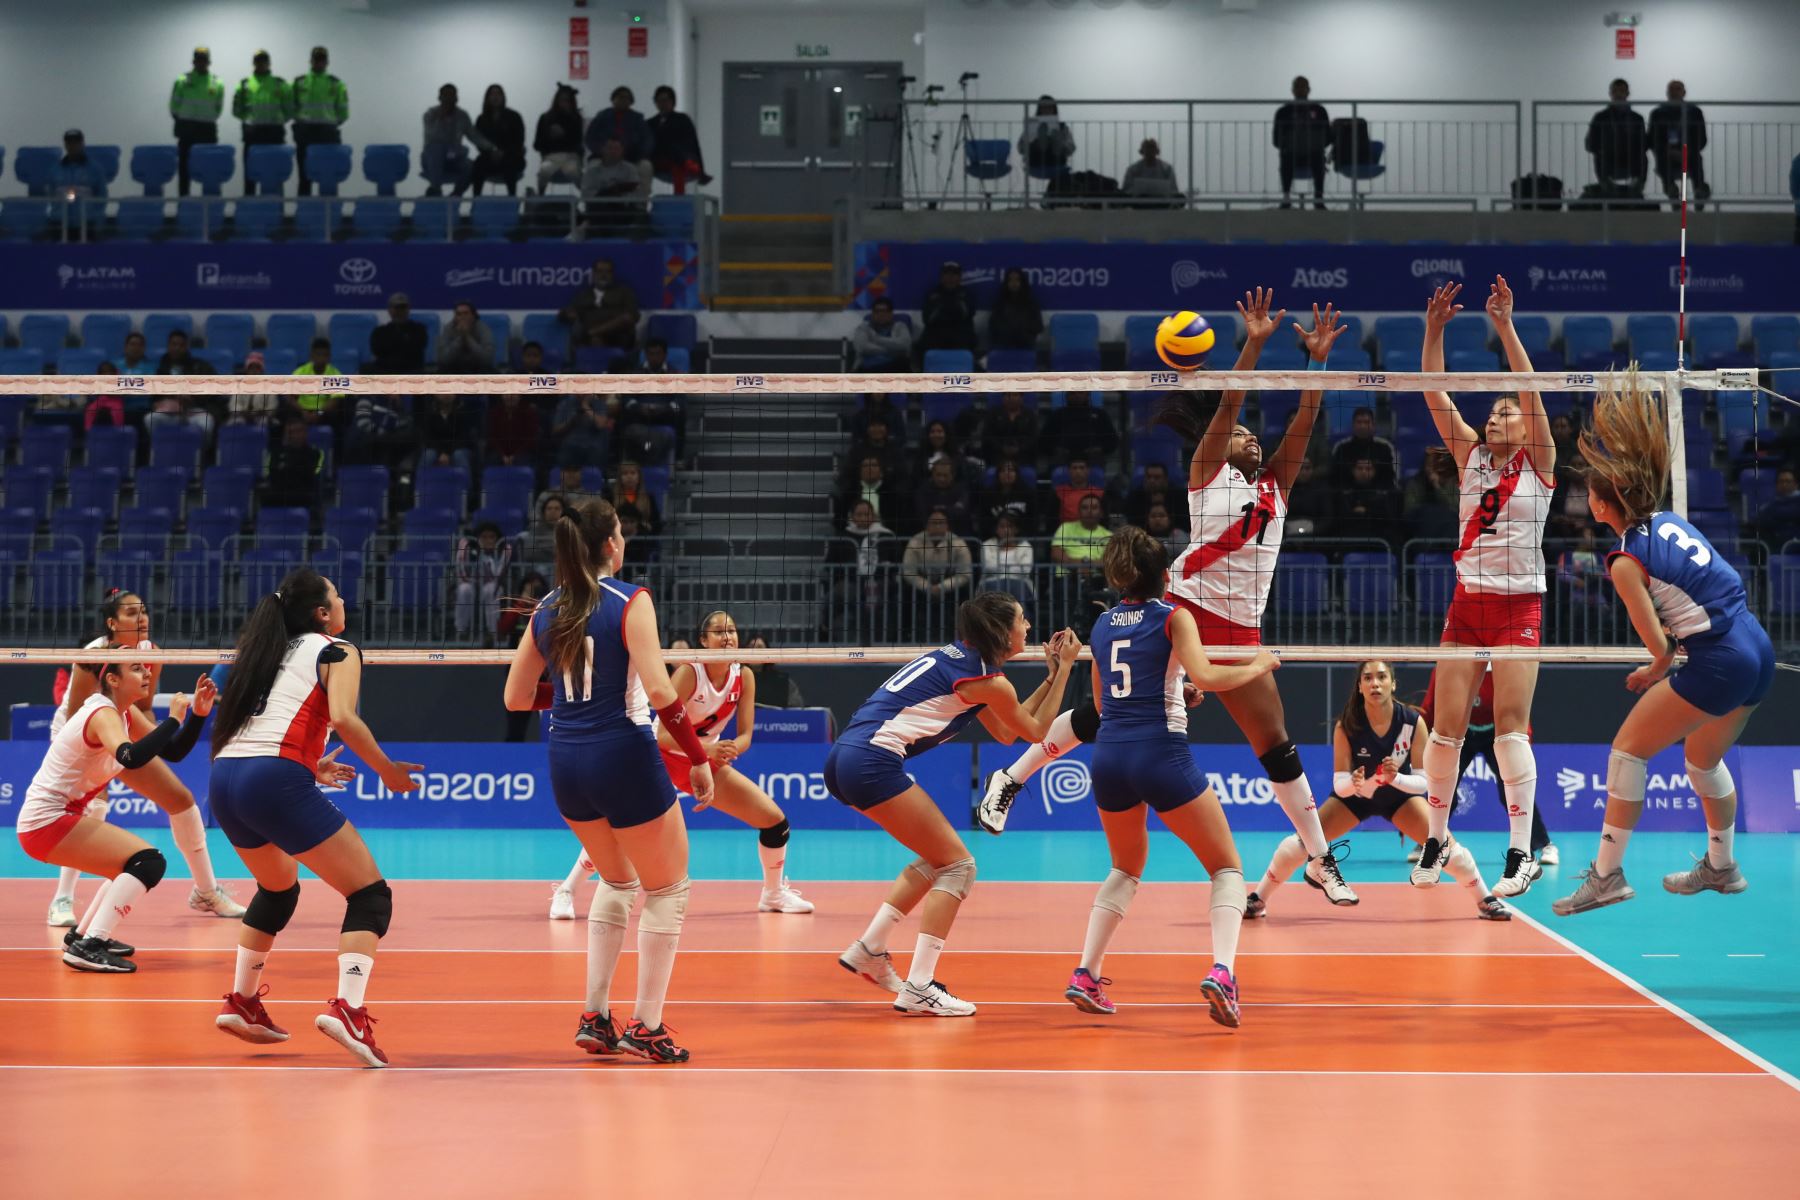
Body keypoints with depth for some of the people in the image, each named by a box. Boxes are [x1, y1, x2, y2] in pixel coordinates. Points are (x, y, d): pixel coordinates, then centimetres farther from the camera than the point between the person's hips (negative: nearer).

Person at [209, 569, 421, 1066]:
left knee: (277, 888, 33)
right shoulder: (336, 651, 5)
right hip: (276, 784, -8)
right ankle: (347, 1009, -21)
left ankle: (241, 1002, 36)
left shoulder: (270, 651, 25)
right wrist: (387, 771, -1)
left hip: (224, 781, 8)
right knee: (370, 894, -2)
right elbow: (343, 718, -12)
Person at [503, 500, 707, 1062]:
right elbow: (658, 689, -20)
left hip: (566, 763, 6)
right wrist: (699, 757, -14)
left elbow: (516, 697, 12)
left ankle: (595, 1018, 21)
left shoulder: (546, 611, 7)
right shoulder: (630, 601, -11)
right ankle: (646, 1028, 10)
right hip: (623, 758, -6)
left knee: (618, 881, 26)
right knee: (668, 888, 11)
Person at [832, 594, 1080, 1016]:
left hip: (844, 760, 9)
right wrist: (1063, 669, 17)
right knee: (958, 866, -2)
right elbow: (1038, 732, 12)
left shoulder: (956, 657, 22)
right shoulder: (988, 681, -5)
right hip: (872, 763, -9)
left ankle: (868, 950, 19)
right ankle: (918, 989, -8)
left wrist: (1052, 675, 30)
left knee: (938, 860, 21)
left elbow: (1005, 731, 30)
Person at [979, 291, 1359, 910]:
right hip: (1183, 609, -4)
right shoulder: (1207, 472, 7)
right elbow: (1227, 405, -5)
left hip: (1240, 631, 4)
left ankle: (1321, 860, 12)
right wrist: (1254, 343, -13)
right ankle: (1010, 779, 11)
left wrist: (1318, 358, 0)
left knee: (1278, 747, 3)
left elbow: (1305, 422, 10)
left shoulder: (1276, 485, 18)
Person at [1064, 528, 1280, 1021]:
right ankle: (1221, 972, -18)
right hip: (1161, 754, -5)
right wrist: (1256, 666, -1)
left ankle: (1086, 975, 16)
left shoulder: (1103, 625, 15)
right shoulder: (1173, 617, -1)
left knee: (1127, 869, 27)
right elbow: (1205, 675, -17)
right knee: (1227, 867, 5)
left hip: (1108, 757, 5)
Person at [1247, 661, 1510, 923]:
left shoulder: (1414, 722, -27)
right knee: (1297, 844, -14)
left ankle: (1487, 901, 10)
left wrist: (1396, 778, -41)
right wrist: (1353, 783, -46)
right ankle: (1257, 901, 6)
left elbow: (1423, 781, -21)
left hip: (1401, 795, 0)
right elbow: (1339, 784, -23)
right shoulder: (1346, 725, -27)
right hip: (1354, 794, 0)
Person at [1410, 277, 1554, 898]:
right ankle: (1436, 839, 14)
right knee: (1447, 727, 0)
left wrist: (1505, 326, -20)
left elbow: (1529, 388, -13)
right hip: (1467, 601, 4)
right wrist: (1434, 330, -9)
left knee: (1509, 725, -11)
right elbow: (1435, 394, 2)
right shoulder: (1470, 456, 10)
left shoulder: (1537, 462, 0)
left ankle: (1521, 852, -10)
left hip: (1519, 604, -4)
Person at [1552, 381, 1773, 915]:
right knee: (1703, 760, 27)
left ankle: (1607, 873, 0)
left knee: (1628, 750, 2)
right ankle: (1721, 867, 41)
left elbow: (1662, 647, -10)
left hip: (1718, 665, -8)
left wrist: (1652, 673, 7)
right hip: (1759, 650, 8)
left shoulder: (1627, 562, -11)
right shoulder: (1668, 520, 6)